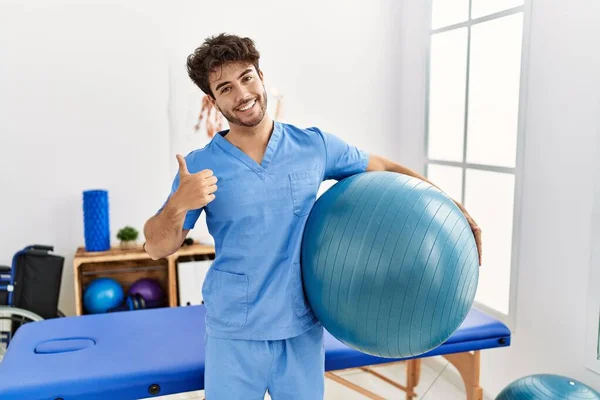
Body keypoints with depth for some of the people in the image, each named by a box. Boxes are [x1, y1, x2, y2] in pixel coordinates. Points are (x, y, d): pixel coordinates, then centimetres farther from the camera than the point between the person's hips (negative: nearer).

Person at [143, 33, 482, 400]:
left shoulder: (315, 145, -3)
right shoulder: (199, 166, -6)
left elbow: (382, 168, 9)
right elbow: (158, 248, -3)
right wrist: (178, 204, -24)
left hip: (303, 327, 2)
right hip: (234, 333, -1)